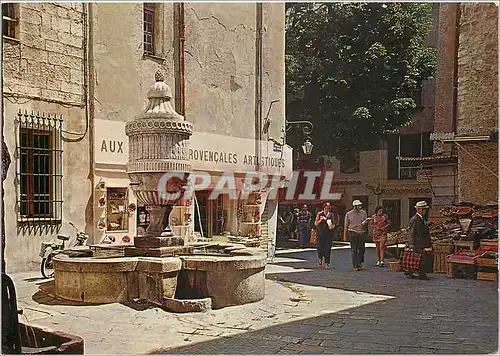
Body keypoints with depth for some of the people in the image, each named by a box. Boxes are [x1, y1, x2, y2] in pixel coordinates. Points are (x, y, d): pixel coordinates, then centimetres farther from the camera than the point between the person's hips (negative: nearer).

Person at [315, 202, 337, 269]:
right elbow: (316, 223, 6)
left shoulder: (331, 215, 8)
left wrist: (332, 226, -7)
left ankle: (327, 263, 2)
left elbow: (334, 223, 15)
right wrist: (320, 220, -11)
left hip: (329, 234, 1)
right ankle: (320, 259, 26)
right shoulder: (319, 214, 5)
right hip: (321, 234, -1)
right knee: (320, 248, -3)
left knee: (328, 249, -4)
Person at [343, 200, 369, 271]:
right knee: (354, 250, -5)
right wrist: (345, 235, 5)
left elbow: (364, 223, 10)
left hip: (362, 233, 3)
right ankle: (355, 266, -2)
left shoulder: (363, 213, 11)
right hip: (353, 233, -3)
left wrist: (366, 221, -14)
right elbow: (346, 225, 7)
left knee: (361, 250, 3)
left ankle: (360, 264, 17)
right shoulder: (349, 214, 5)